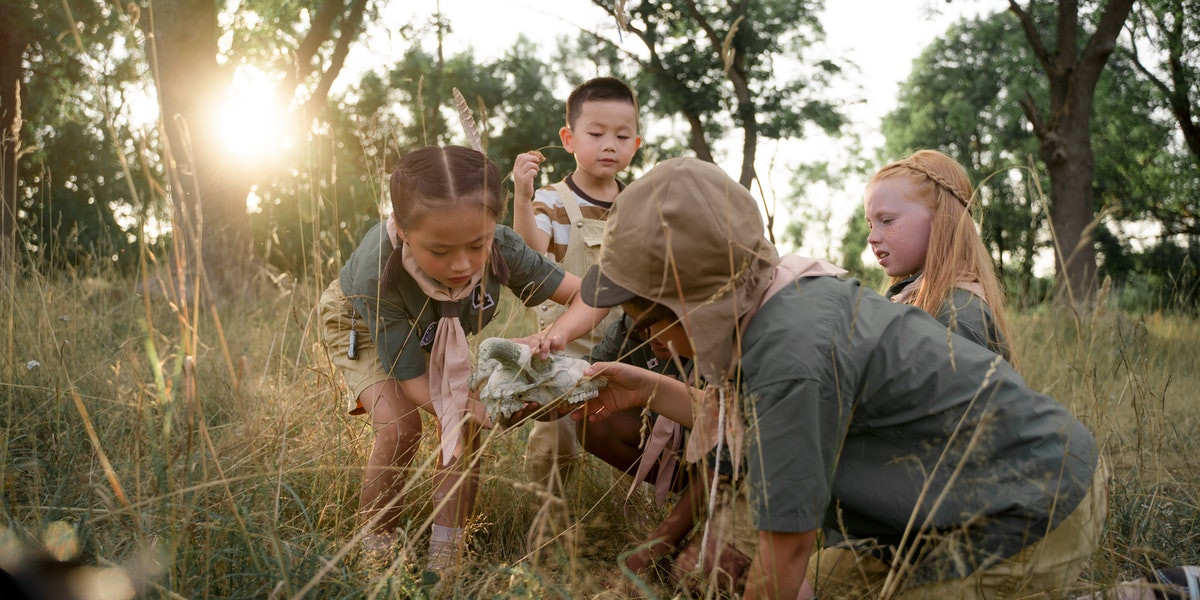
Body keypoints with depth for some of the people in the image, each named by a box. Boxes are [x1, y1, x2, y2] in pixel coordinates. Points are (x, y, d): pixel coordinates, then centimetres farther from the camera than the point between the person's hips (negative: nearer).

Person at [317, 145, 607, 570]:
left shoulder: (501, 249, -37)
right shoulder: (376, 276, -44)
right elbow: (412, 379, -35)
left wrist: (553, 336, -51)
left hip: (440, 335, 3)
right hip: (361, 325, -3)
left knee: (465, 427, -14)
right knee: (399, 428, -22)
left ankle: (444, 550, 3)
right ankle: (376, 544, 1)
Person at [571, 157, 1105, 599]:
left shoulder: (790, 355, -29)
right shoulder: (793, 292, 0)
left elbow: (786, 549, -21)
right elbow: (752, 422, 17)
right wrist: (649, 390, 13)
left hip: (1032, 516, -9)